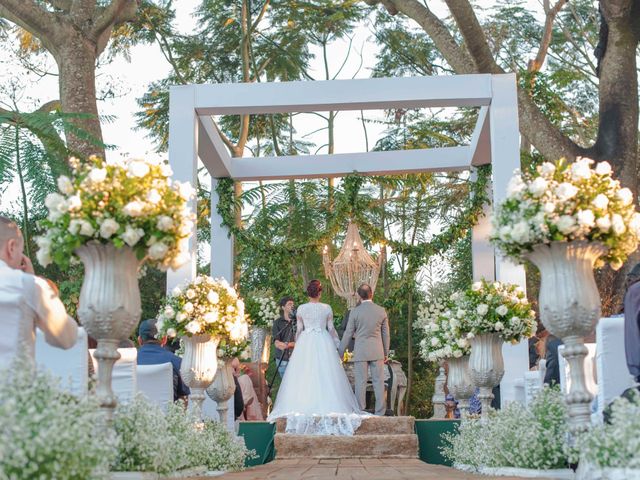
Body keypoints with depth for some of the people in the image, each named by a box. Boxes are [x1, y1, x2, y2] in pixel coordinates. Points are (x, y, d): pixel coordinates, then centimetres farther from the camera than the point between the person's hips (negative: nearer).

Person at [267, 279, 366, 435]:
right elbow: (331, 328, 5)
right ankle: (327, 406, 0)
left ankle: (303, 408, -1)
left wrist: (297, 343, 21)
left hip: (305, 342, 0)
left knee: (304, 376, 2)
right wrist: (337, 343, 19)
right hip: (323, 343, 0)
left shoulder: (301, 309, -1)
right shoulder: (327, 308, -1)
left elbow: (299, 329, 5)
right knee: (325, 375, 2)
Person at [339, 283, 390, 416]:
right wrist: (386, 353, 18)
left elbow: (348, 334, -2)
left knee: (360, 382, 2)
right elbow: (386, 334, 7)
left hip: (360, 352, -2)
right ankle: (380, 413, 8)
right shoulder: (381, 311, 2)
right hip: (377, 352, 2)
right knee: (378, 382, 6)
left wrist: (340, 353, 7)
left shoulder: (355, 312, -5)